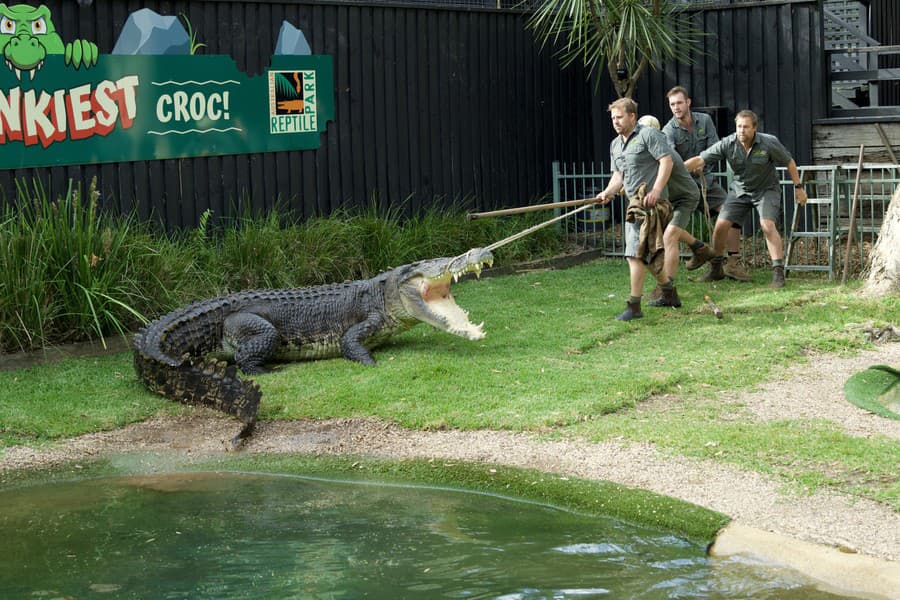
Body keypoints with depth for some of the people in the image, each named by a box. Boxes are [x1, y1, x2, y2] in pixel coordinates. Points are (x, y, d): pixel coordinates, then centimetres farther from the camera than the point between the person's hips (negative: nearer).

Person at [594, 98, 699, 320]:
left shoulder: (649, 135, -8)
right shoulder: (615, 145, 18)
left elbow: (667, 162, -14)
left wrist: (656, 190, -24)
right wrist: (608, 192, 3)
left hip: (652, 202, -9)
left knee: (636, 254, -13)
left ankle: (634, 306, -11)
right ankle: (669, 294, 28)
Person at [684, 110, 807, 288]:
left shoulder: (769, 143, -21)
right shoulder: (727, 144, -18)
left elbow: (789, 162, -6)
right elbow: (700, 160, -22)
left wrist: (798, 187, -2)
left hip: (766, 189, -3)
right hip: (740, 189, 3)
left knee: (767, 225, -23)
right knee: (721, 225, -6)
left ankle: (778, 272, -19)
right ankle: (715, 270, 13)